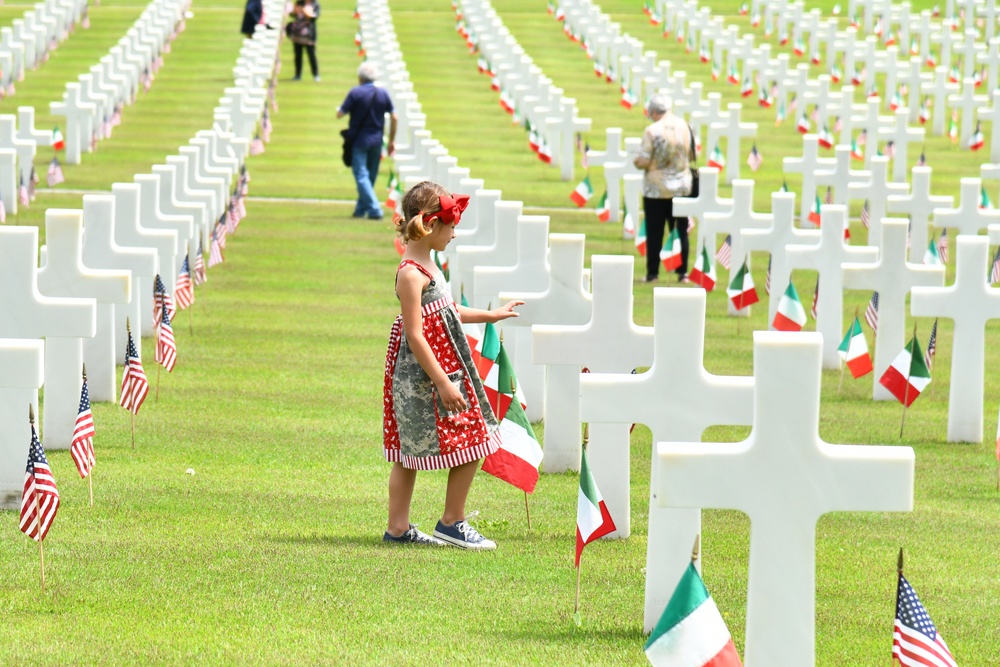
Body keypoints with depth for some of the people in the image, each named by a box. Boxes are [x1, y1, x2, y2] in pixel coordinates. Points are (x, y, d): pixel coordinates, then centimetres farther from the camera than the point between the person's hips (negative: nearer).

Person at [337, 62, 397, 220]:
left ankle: (374, 209, -15)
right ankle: (361, 209, 24)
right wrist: (392, 140, 11)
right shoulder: (383, 93, 2)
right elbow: (394, 117, 3)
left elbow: (340, 114, -9)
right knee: (371, 176, 15)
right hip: (376, 140, 4)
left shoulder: (355, 93, -10)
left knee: (361, 176, -3)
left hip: (359, 140, -4)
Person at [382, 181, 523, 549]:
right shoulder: (411, 274, -20)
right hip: (424, 377, -10)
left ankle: (398, 528, 16)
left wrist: (491, 315, 35)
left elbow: (447, 311, 26)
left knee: (408, 454, 12)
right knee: (471, 443, -2)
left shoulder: (426, 266, 11)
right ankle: (452, 522, 8)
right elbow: (416, 336, -22)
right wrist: (443, 383, -22)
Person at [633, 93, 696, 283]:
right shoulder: (684, 127, -2)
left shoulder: (652, 131, -15)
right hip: (682, 187, 4)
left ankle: (653, 273, 7)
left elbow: (643, 161, -16)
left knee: (654, 232, 5)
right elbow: (691, 156, 7)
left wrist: (636, 161, 6)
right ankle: (682, 272, 9)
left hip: (656, 189, -4)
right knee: (681, 231, 9)